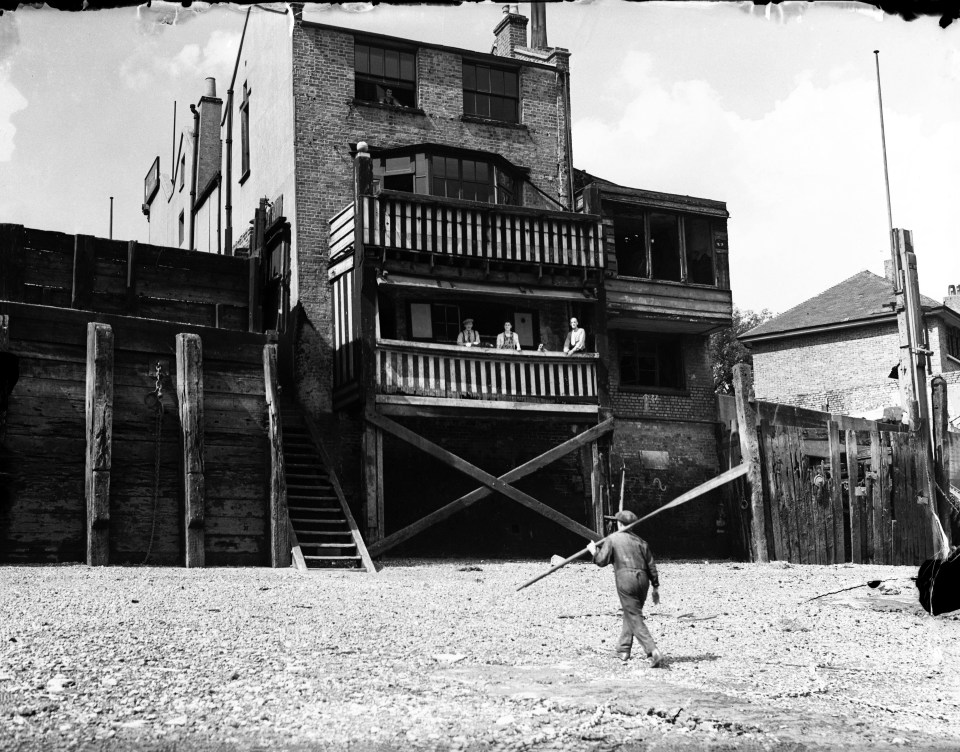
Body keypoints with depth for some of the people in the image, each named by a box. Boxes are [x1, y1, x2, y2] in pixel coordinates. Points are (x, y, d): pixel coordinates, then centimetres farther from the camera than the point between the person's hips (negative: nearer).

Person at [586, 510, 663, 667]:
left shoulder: (612, 538, 4)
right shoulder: (640, 541, 16)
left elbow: (601, 561, 0)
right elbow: (651, 565, 13)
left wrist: (593, 551, 20)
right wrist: (656, 587, 17)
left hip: (625, 579, -5)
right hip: (642, 579, 6)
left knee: (635, 618, -6)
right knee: (631, 614, 21)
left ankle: (653, 651, -20)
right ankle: (623, 649, 26)